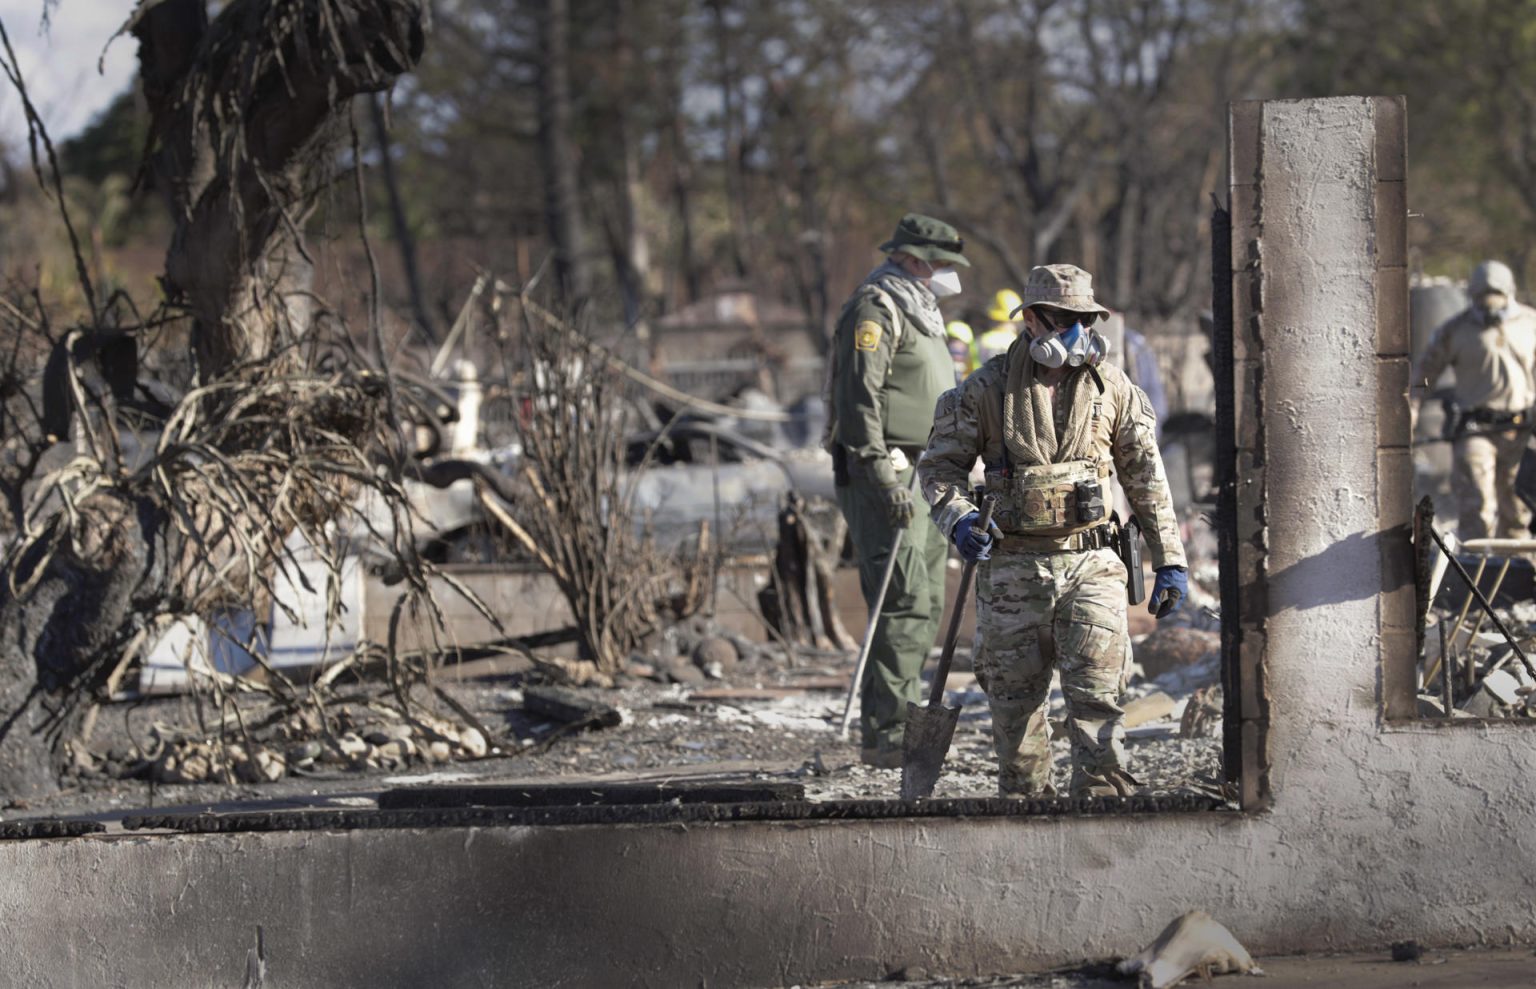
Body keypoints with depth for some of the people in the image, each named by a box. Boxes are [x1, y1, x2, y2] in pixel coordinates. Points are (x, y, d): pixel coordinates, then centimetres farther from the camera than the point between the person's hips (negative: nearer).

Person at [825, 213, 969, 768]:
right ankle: (884, 735, -16)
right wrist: (881, 475, -25)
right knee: (905, 604, -15)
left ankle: (895, 726, 13)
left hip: (922, 479, 10)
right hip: (886, 476, -10)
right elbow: (859, 397, -18)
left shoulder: (920, 314, 23)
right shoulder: (875, 308, -9)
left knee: (925, 608, 9)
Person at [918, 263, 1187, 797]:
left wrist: (1170, 561, 8)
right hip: (1013, 567, 0)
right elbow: (940, 465, 6)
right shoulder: (987, 389, 1)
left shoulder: (1113, 388, 6)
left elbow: (1147, 478, 10)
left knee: (1096, 693, -10)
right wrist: (958, 518, -14)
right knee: (1015, 700, 6)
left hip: (1091, 563, 0)